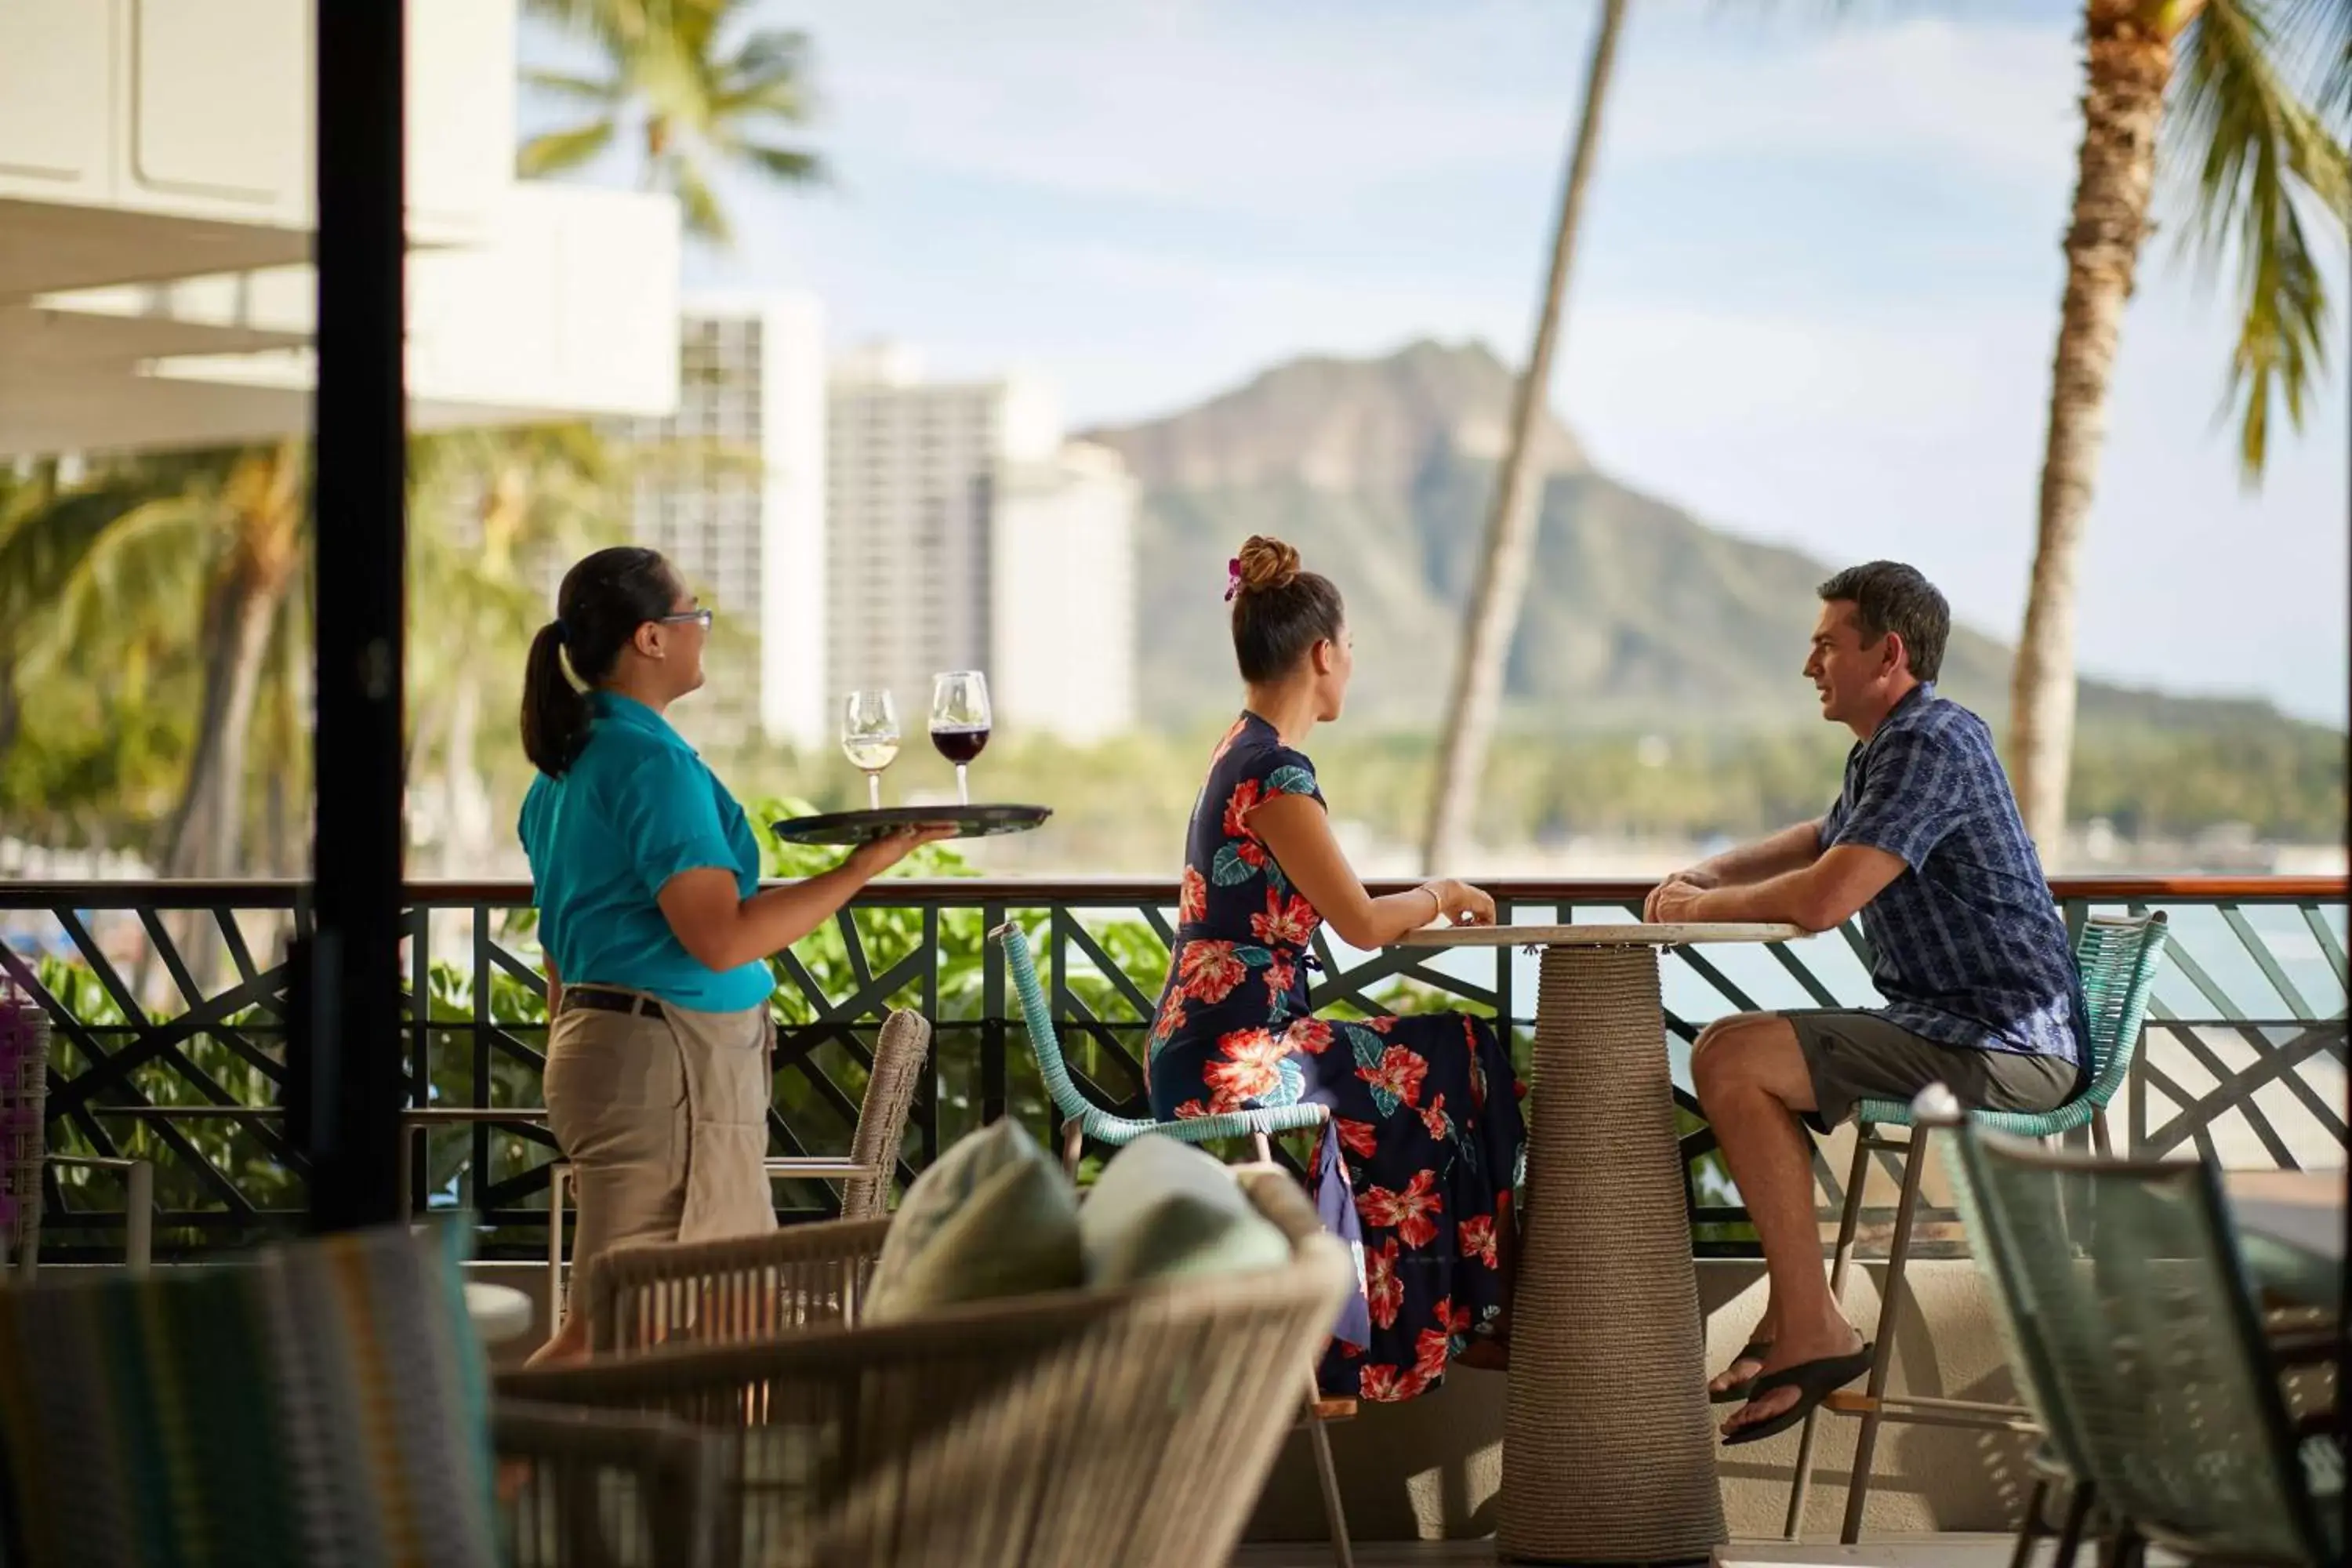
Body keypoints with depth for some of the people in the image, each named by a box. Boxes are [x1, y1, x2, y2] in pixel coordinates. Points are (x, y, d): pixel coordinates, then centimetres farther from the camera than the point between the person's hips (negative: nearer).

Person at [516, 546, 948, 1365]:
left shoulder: (569, 764, 15)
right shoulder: (652, 761, -15)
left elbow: (564, 948, 20)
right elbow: (721, 938, -21)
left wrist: (573, 1074, 27)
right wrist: (871, 861, -17)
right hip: (671, 1060, -10)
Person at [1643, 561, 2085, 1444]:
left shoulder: (1931, 745, -17)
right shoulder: (1892, 748, 17)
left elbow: (1823, 898, -27)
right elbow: (1821, 842, 37)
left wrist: (1705, 907, -8)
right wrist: (1704, 876, 18)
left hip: (2001, 1045, -11)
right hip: (1968, 1030, 11)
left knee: (1730, 1057, -20)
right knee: (1738, 1056, 22)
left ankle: (1811, 1327, -17)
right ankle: (1791, 1317, 18)